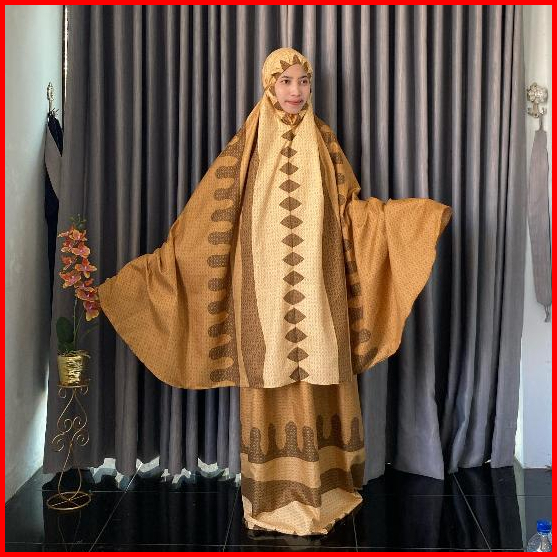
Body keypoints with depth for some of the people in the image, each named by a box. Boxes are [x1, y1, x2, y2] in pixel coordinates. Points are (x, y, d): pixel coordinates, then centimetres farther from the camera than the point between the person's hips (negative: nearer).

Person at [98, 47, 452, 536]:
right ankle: (276, 493, 21)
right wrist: (149, 264, -5)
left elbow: (353, 211, 8)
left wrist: (421, 214, 0)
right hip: (265, 292, -1)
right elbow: (206, 219, 1)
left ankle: (321, 485, 25)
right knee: (272, 388, 3)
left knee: (319, 382, 6)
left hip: (317, 290, 2)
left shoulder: (324, 141, 8)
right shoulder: (245, 147, 2)